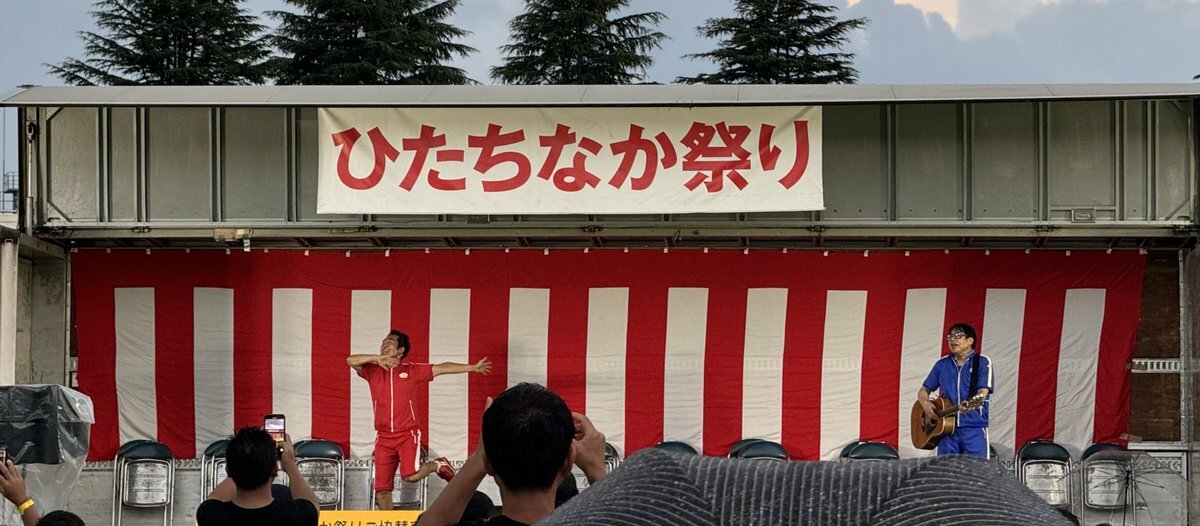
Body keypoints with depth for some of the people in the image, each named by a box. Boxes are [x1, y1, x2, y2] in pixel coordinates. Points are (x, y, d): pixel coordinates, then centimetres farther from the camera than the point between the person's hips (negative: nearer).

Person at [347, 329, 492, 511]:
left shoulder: (412, 371, 3)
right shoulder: (373, 371, 6)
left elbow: (442, 368, 1)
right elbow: (351, 361, -7)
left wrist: (472, 367, -3)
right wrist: (378, 358, -18)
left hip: (407, 434, -3)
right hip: (383, 437, 3)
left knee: (411, 475, -23)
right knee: (382, 489, -2)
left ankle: (438, 465, 8)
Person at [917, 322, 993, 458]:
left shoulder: (982, 362, 2)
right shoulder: (942, 364, 15)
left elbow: (983, 392, -9)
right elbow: (924, 390, 20)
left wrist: (971, 404, -30)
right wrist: (925, 403, -2)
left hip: (974, 428, -4)